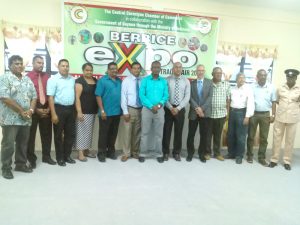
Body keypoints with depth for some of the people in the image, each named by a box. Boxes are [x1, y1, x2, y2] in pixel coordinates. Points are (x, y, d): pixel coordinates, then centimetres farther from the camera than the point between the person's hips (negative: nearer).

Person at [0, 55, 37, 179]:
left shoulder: (27, 80, 13)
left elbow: (34, 96, 12)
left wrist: (30, 110, -5)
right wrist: (21, 111, -14)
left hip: (26, 119, 6)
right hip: (10, 119, -6)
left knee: (23, 143, 14)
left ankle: (21, 164, 27)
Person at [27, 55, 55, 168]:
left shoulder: (47, 77, 9)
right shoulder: (28, 76, -4)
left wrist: (49, 108, -1)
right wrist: (36, 109, -12)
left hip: (46, 109, 4)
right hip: (33, 109, -4)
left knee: (47, 133, 11)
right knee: (31, 134, 5)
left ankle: (46, 156, 24)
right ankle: (31, 158, 19)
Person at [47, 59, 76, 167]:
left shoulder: (72, 79, 10)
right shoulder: (53, 79, -5)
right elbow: (50, 97, -10)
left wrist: (76, 110, 6)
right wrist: (53, 114, -16)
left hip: (71, 109, 5)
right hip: (59, 108, -5)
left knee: (70, 134, 11)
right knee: (58, 135, 6)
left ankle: (67, 155, 26)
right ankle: (60, 158, 19)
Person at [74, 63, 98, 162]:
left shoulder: (95, 80, 11)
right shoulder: (79, 81, -8)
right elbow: (77, 97, -14)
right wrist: (79, 111, -21)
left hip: (93, 111, 7)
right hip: (83, 111, -6)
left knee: (89, 131, 13)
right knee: (82, 131, -2)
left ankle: (86, 150, 25)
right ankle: (80, 153, 5)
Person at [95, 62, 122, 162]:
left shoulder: (120, 81, 11)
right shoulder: (102, 80, -4)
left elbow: (122, 95, 14)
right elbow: (98, 96, -8)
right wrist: (102, 110, -14)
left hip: (117, 112, 5)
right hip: (106, 113, -5)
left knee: (113, 134, 13)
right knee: (103, 133, 3)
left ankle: (111, 151, 26)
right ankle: (101, 153, 14)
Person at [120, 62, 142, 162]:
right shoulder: (126, 80, -2)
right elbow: (123, 96, -5)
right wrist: (125, 111, -11)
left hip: (140, 109, 3)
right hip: (130, 109, -3)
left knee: (137, 132, 11)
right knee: (127, 132, -1)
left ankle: (135, 152, 25)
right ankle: (126, 153, 12)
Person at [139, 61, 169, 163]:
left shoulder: (164, 81, 7)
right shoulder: (145, 80, 2)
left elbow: (166, 95, 2)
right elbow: (141, 95, -6)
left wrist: (159, 105, -15)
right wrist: (151, 106, -15)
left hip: (160, 110, 2)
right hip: (147, 109, -1)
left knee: (159, 133, 7)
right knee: (145, 132, 4)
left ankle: (159, 154, 17)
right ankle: (142, 154, 13)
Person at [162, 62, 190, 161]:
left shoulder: (186, 81, 3)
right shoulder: (167, 80, -2)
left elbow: (187, 97, -3)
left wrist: (178, 108, -13)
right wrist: (171, 108, -14)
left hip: (180, 109, 2)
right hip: (168, 108, -1)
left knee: (178, 131, 9)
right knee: (167, 130, 5)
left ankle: (176, 153, 23)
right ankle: (165, 152, 19)